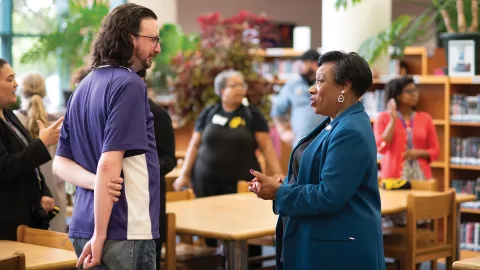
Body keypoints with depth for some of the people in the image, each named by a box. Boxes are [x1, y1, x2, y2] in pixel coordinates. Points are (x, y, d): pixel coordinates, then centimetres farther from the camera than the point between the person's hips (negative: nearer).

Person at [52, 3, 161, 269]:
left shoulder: (84, 87, 13)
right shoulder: (129, 85, -13)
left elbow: (61, 162, 11)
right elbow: (109, 164, -21)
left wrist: (98, 183, -7)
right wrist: (100, 236, -20)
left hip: (84, 227, 8)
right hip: (123, 229, -8)